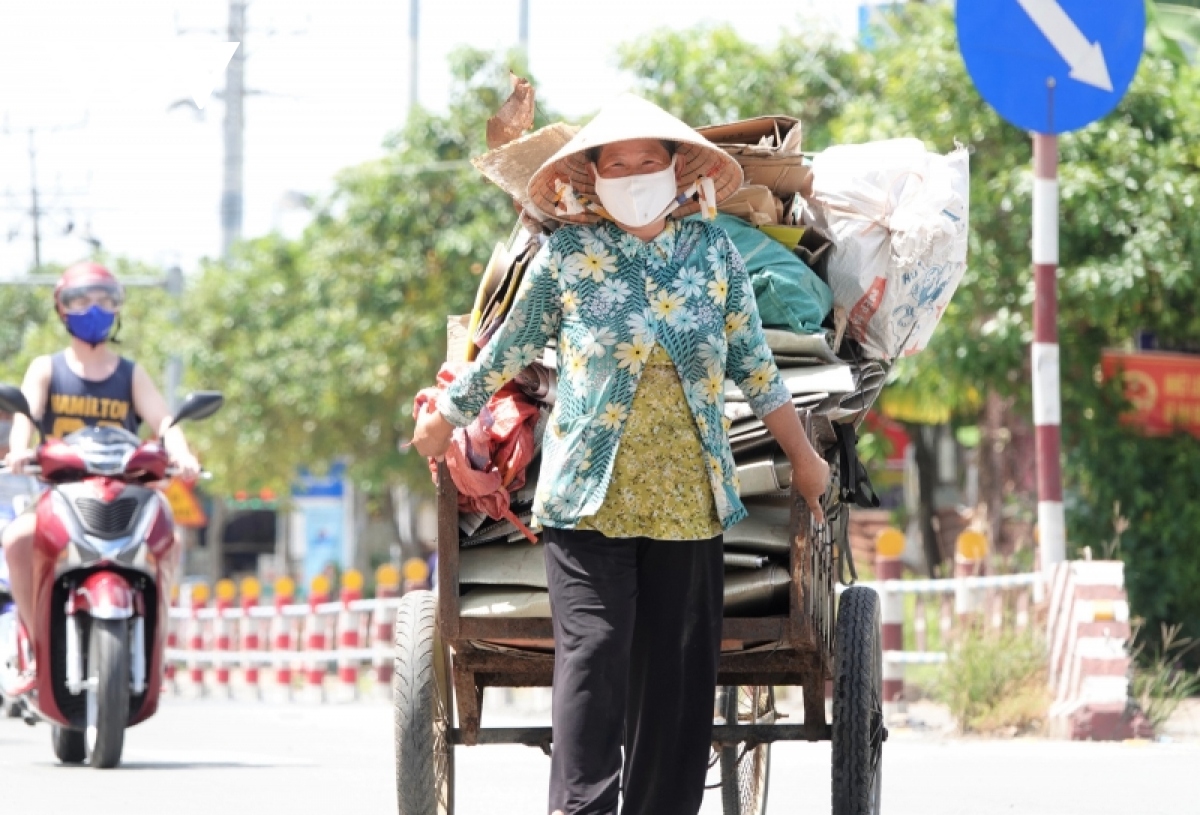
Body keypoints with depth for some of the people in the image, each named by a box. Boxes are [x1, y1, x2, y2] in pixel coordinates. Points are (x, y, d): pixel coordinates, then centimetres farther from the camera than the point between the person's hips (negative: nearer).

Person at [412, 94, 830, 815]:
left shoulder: (714, 250, 9)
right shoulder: (565, 255, 2)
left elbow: (754, 364, 17)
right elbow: (507, 351, 14)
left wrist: (804, 458, 22)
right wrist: (443, 422, 22)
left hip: (689, 493, 2)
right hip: (589, 488, -2)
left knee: (678, 663, 2)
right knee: (594, 649, -12)